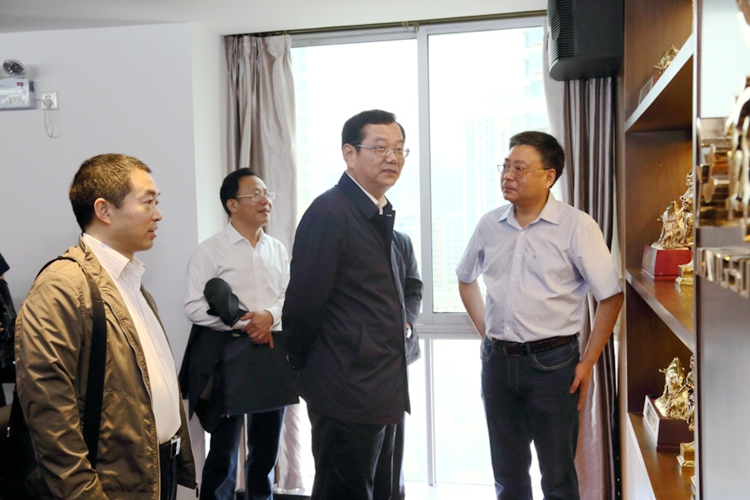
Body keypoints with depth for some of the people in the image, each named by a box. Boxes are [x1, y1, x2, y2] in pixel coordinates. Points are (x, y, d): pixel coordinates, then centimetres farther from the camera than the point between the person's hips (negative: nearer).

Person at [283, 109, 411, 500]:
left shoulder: (379, 213, 12)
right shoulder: (330, 213, -19)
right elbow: (304, 302, -17)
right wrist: (301, 362, -4)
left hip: (378, 390, 9)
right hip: (347, 391, -9)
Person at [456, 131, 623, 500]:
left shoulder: (576, 226, -9)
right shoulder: (490, 225, 4)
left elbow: (610, 297, -7)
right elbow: (466, 279, 19)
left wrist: (588, 363, -8)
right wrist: (485, 333, 11)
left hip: (552, 362, -4)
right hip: (497, 360, 4)